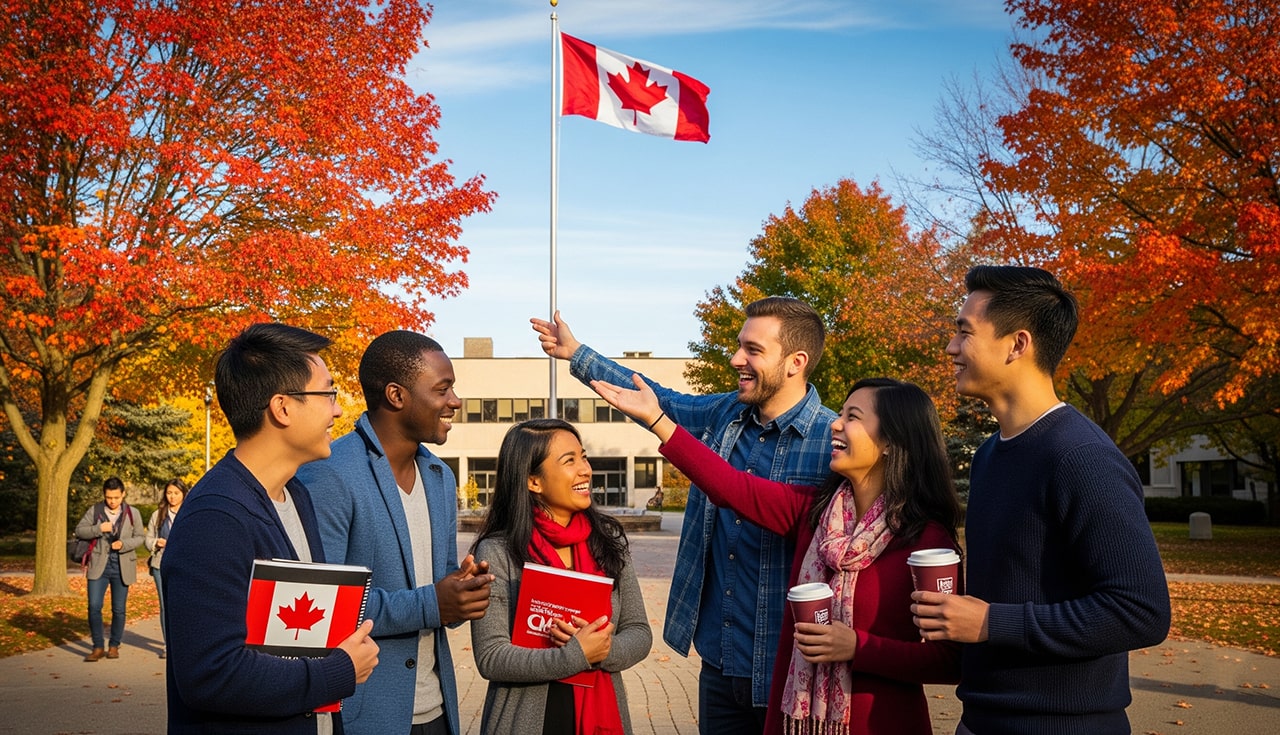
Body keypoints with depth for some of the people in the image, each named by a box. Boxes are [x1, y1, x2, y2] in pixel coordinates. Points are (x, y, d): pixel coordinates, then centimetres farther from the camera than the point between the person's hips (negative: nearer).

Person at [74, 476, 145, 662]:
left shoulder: (132, 513, 2)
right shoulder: (95, 511, 2)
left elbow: (140, 537, 5)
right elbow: (79, 530, 3)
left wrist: (124, 544, -14)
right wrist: (98, 529, -14)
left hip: (122, 567, 0)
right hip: (99, 565, 0)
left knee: (119, 609, 6)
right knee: (94, 606, -6)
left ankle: (114, 646, 21)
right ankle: (98, 647, 6)